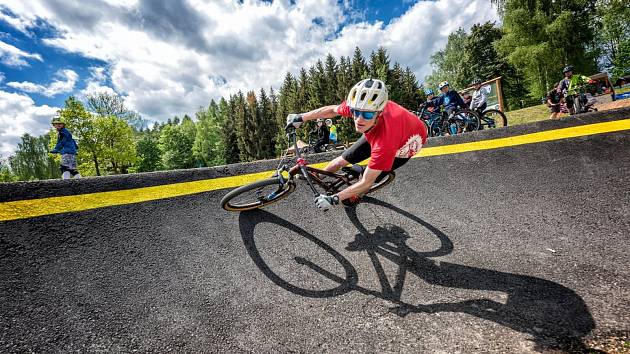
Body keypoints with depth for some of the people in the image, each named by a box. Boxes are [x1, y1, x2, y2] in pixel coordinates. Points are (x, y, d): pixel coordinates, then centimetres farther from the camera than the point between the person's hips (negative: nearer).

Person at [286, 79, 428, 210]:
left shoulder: (384, 141, -47)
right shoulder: (356, 105, -33)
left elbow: (366, 181, -36)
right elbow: (332, 110, -12)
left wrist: (333, 199, -30)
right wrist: (300, 117, -3)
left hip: (406, 143, -5)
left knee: (368, 177, -12)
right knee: (342, 160, 2)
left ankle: (355, 198, 22)